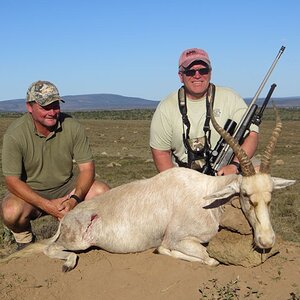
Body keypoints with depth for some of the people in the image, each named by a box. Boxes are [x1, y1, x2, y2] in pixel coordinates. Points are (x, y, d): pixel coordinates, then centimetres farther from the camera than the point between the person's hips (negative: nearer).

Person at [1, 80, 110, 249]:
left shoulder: (73, 127, -12)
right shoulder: (15, 134, -18)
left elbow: (87, 167, -9)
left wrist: (74, 199, -28)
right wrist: (47, 205, -29)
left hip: (67, 187, 2)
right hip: (30, 192, -2)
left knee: (104, 192, -22)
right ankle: (25, 239, 4)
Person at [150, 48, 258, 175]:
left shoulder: (230, 99, 3)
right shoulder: (166, 108, 4)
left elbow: (251, 134, -2)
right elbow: (160, 151, 5)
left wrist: (234, 165, -17)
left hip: (227, 177, -1)